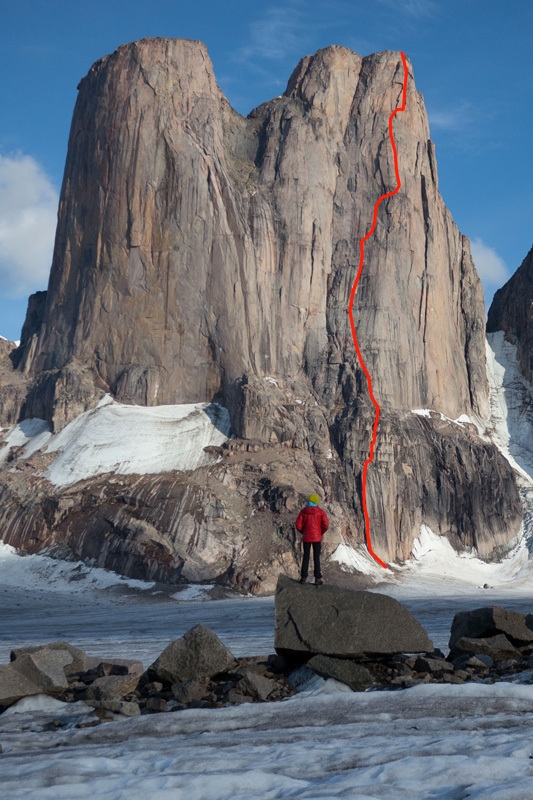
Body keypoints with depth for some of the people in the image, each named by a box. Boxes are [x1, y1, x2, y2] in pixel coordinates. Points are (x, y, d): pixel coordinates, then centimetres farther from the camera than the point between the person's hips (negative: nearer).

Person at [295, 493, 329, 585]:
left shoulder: (303, 511, -5)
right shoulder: (320, 512, -9)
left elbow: (298, 525, -6)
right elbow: (326, 525, -13)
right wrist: (322, 532, 5)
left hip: (306, 537, 1)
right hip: (317, 538, -1)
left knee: (306, 557, 12)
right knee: (317, 558, 6)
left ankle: (303, 577, 13)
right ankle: (317, 578, 4)